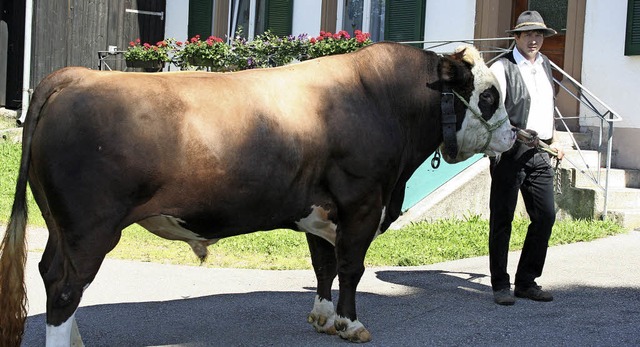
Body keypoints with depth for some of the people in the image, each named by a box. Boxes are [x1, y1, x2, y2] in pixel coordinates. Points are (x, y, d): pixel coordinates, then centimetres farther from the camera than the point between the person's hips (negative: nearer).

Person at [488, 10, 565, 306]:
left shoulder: (544, 66, 16)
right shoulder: (502, 68, -7)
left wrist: (552, 140, 25)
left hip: (538, 153, 7)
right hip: (509, 152, -7)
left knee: (545, 215, 4)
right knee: (502, 219, 0)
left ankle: (526, 282, 16)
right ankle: (500, 285, 9)